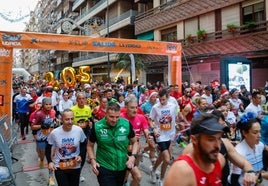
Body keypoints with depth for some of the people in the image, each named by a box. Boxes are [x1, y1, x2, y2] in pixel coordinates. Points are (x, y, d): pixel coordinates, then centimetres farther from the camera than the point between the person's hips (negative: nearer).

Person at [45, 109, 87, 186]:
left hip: (76, 166, 2)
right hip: (59, 167, -1)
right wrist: (50, 162, -9)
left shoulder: (79, 130, -15)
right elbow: (48, 148, 0)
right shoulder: (54, 133, -16)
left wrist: (80, 155, -11)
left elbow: (84, 144, 3)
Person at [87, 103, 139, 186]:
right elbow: (90, 145, 2)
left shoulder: (127, 124, -11)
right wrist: (92, 160, -11)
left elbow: (134, 142, 5)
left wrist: (133, 156, -11)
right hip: (104, 168, -3)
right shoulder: (97, 126, -13)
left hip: (122, 167, 3)